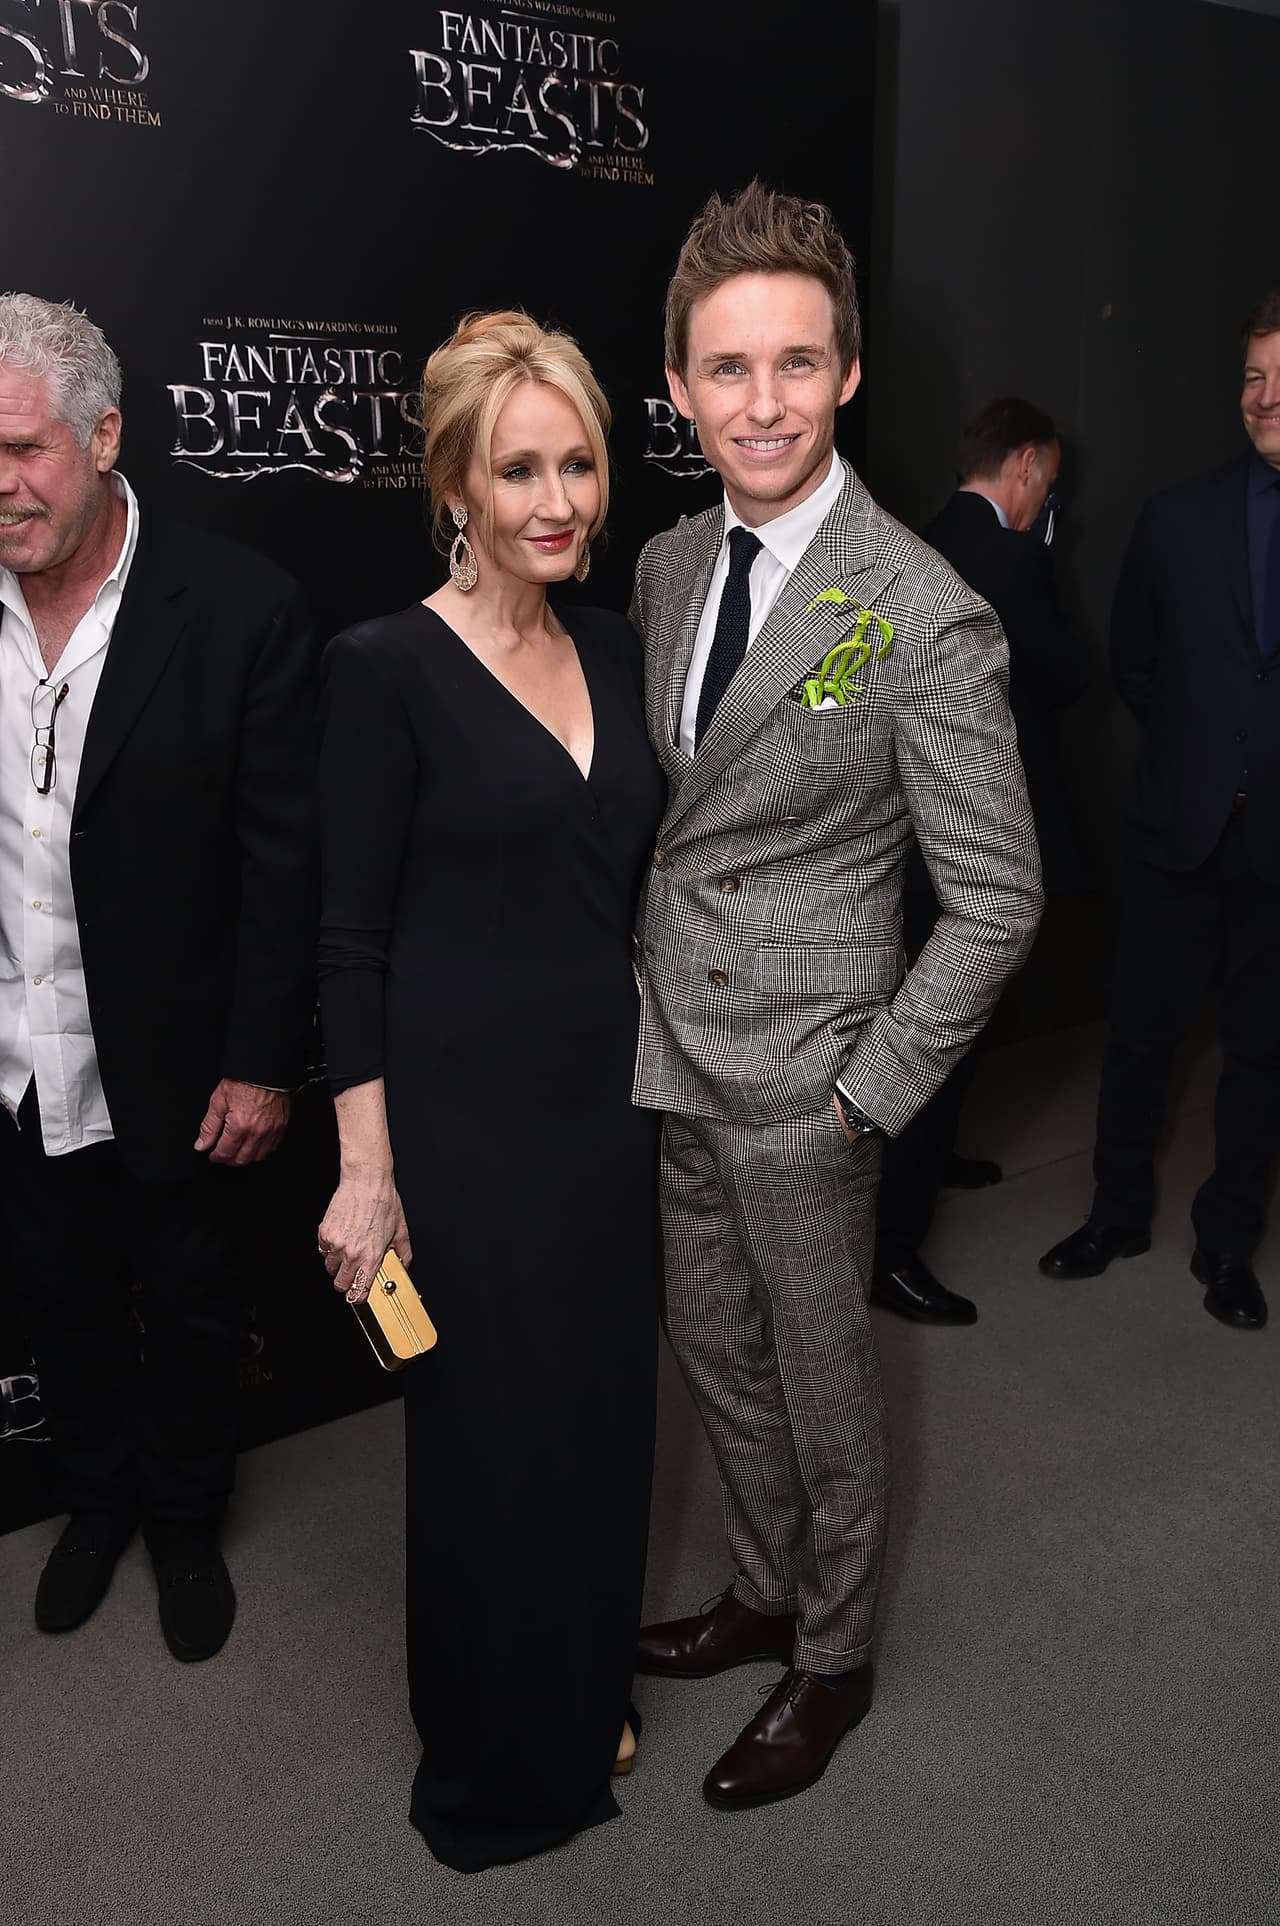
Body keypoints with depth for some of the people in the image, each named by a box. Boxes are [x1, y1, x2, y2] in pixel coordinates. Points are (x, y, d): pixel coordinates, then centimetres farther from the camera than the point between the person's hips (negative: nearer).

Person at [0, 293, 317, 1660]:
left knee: (189, 1310, 17)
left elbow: (283, 860, -13)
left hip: (171, 1071, -3)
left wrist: (263, 1065, -13)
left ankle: (185, 1522, 43)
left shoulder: (240, 608, -16)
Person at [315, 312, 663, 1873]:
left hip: (611, 1091, 6)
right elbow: (353, 938, -12)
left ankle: (587, 1704, 42)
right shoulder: (388, 666, -12)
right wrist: (367, 1168, -13)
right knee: (491, 1430, 9)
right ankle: (495, 1765, 34)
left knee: (603, 1408, 17)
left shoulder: (615, 648, 6)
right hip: (467, 1108, -6)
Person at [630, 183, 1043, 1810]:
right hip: (678, 1054, 7)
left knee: (820, 1379, 13)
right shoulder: (666, 566, 3)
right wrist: (644, 983, 8)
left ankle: (832, 1662, 38)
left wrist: (868, 1090, -15)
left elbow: (996, 900, -15)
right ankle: (767, 1593, 47)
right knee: (715, 1353, 22)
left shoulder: (924, 616, -19)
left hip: (798, 1079, -6)